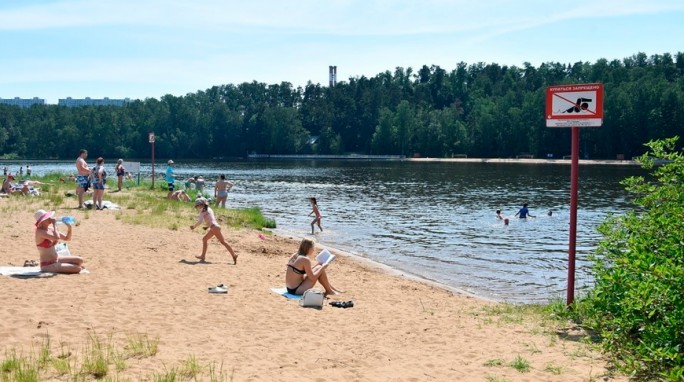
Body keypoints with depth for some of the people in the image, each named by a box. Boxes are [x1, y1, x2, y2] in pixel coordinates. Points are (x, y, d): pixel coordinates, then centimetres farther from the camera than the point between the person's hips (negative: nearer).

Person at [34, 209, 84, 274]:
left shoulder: (51, 229, 7)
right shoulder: (40, 231, -18)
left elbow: (67, 238, 14)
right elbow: (57, 237, -33)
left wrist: (69, 227, -4)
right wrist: (54, 224, -18)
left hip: (56, 260, 9)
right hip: (47, 265, -9)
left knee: (80, 260, 6)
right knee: (77, 268, -16)